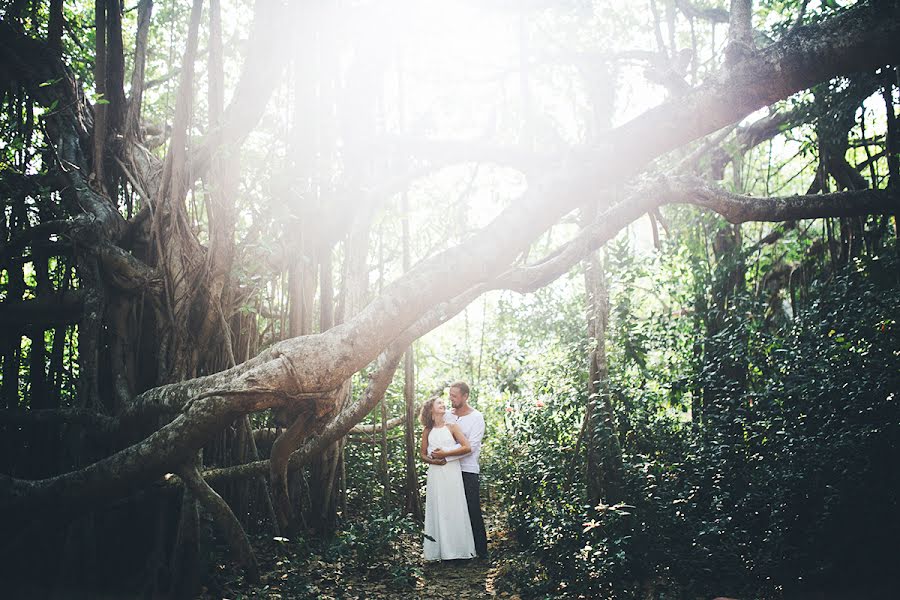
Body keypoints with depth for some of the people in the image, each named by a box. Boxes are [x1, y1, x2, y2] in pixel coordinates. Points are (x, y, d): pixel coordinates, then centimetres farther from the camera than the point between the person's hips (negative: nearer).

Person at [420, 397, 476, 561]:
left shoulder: (452, 427, 5)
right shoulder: (428, 431, 11)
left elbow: (467, 447, -5)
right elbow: (422, 454, 13)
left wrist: (446, 453, -9)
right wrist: (432, 460, -8)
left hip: (452, 472, -1)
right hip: (435, 473, 2)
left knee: (454, 509, -1)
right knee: (437, 510, 2)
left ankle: (457, 548, 6)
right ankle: (439, 550, 7)